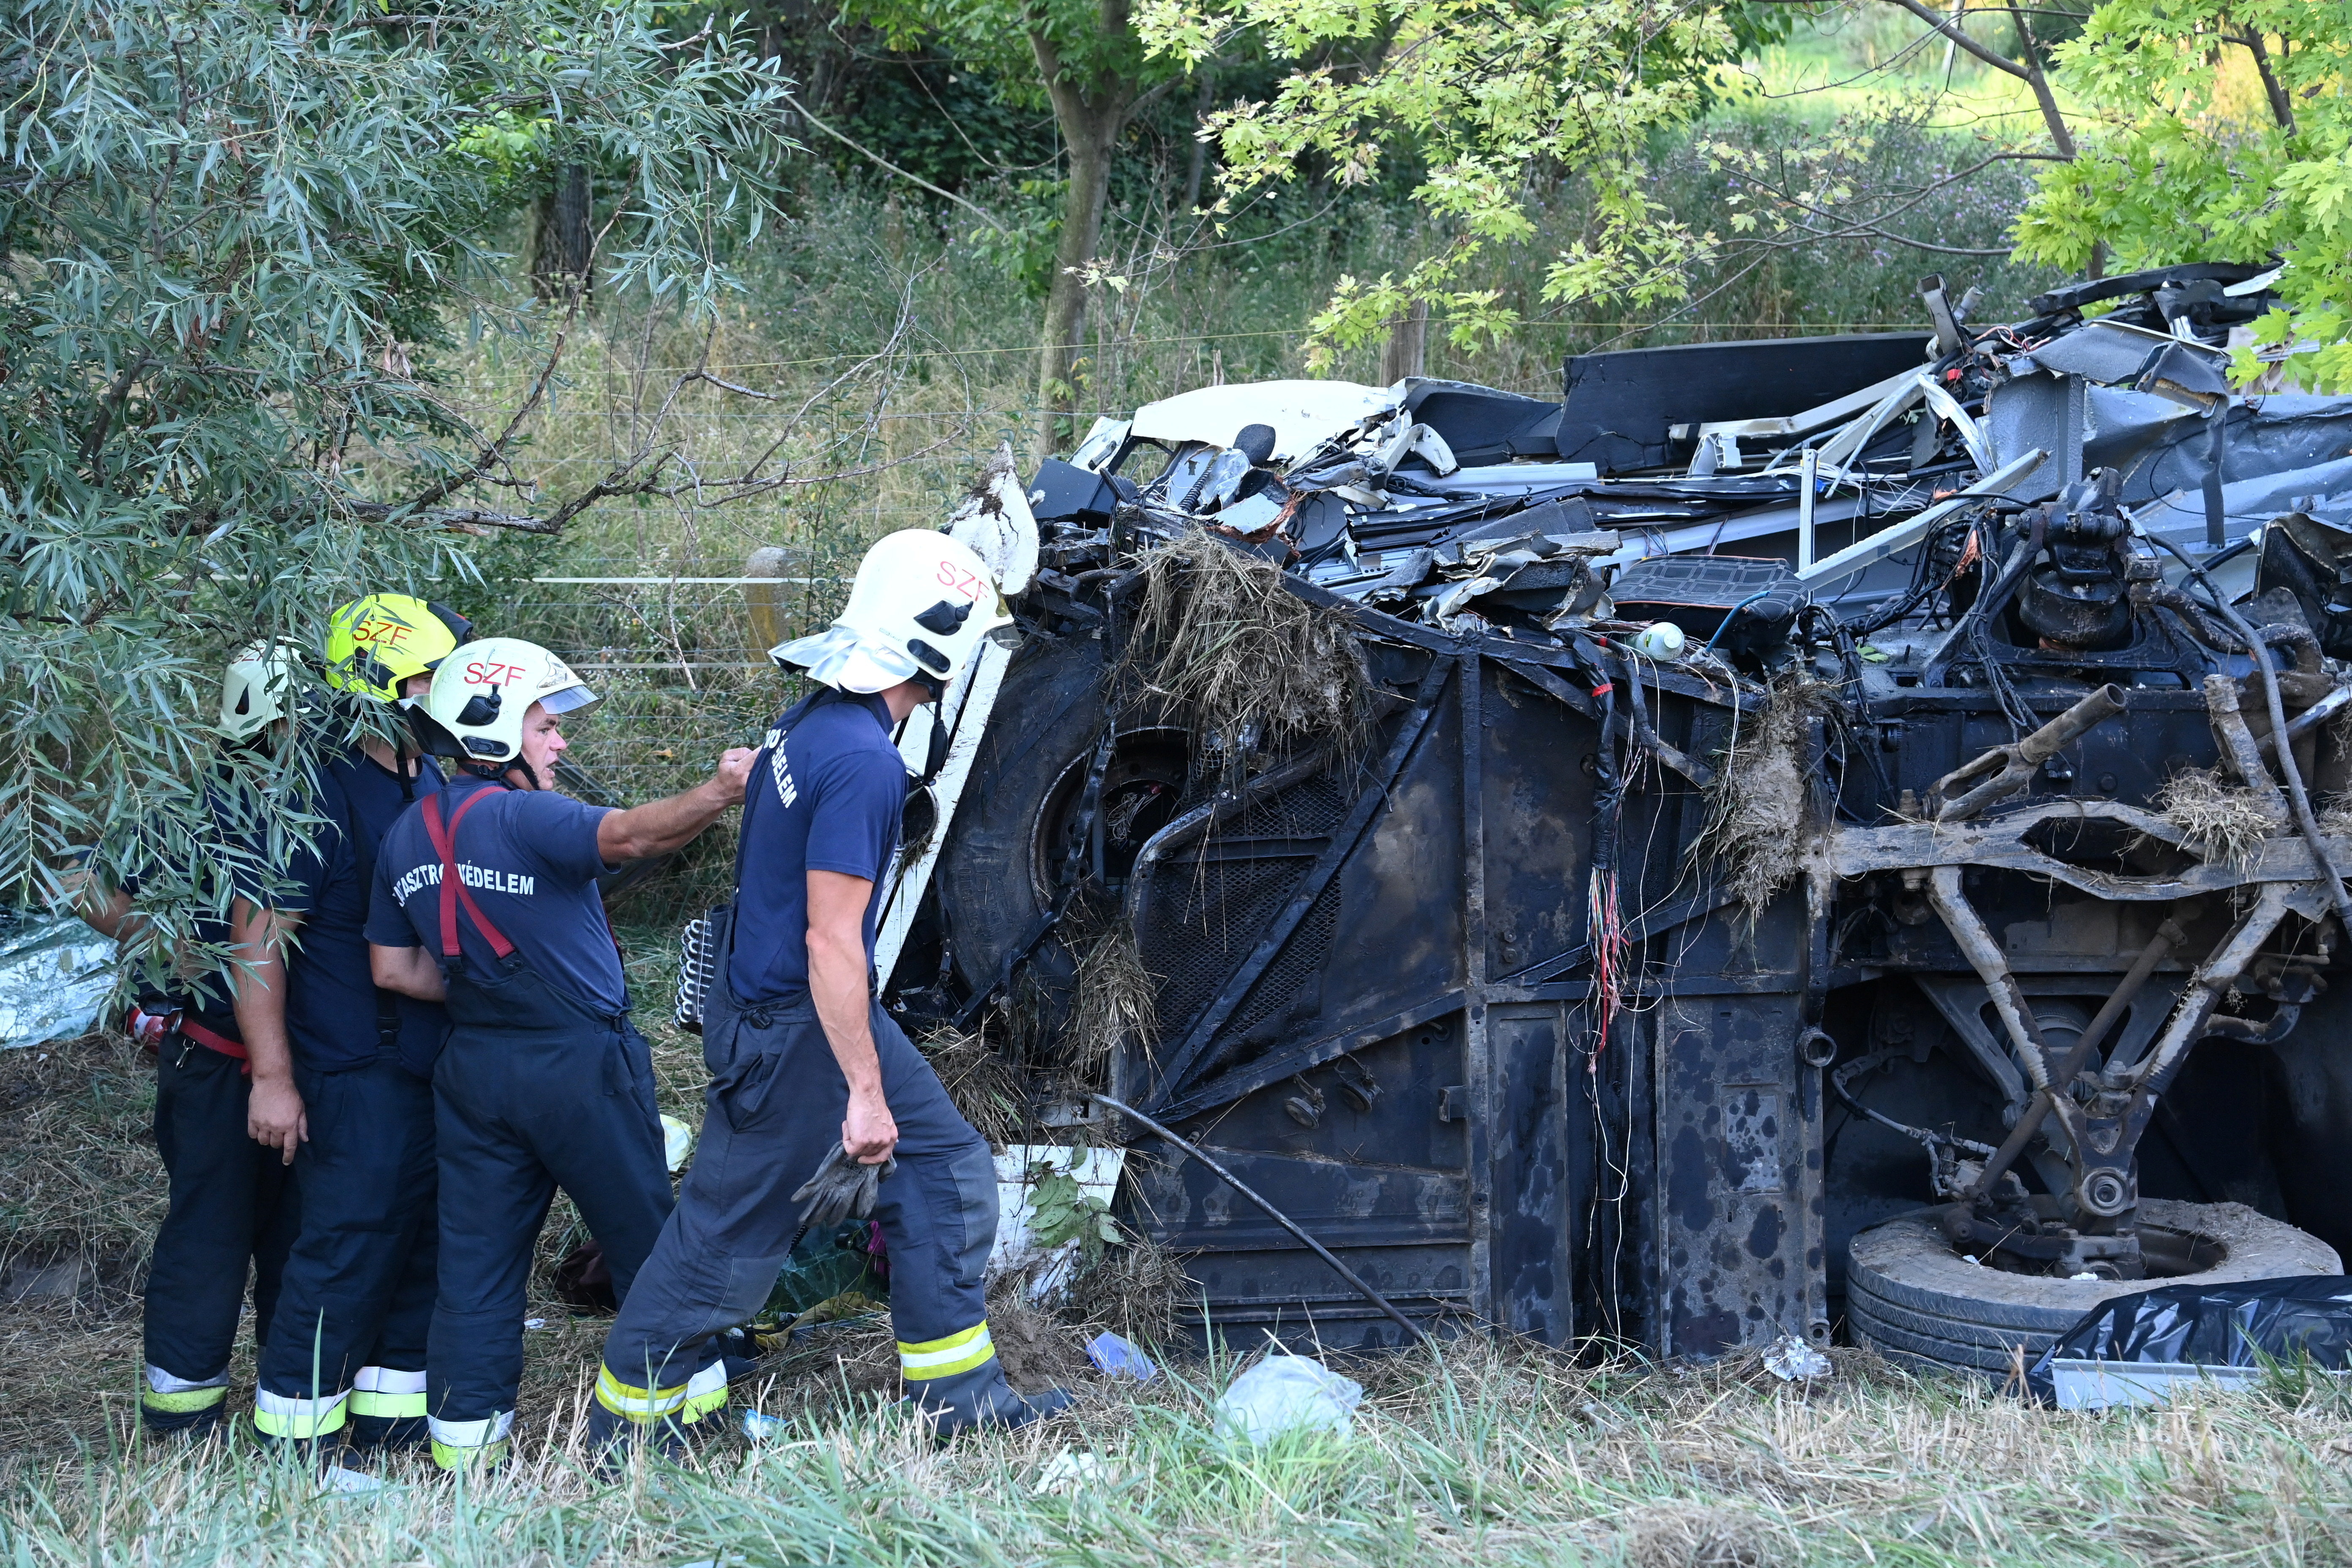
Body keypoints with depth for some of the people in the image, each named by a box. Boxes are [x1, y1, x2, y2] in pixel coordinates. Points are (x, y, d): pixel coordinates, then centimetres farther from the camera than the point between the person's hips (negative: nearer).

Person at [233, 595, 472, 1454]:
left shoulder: (432, 784, 12)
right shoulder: (316, 794, -14)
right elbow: (259, 936, -16)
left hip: (434, 1057, 8)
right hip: (356, 1068, -8)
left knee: (423, 1237, 12)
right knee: (349, 1239, -6)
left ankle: (392, 1406, 24)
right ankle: (294, 1432, 4)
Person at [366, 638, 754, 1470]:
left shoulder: (406, 837, 8)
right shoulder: (522, 818, -16)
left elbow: (394, 970, 11)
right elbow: (629, 836, -36)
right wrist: (719, 793, -46)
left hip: (474, 1067, 7)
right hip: (578, 1064, -7)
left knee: (477, 1255, 9)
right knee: (648, 1242, 8)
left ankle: (464, 1438, 10)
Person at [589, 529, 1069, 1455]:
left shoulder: (810, 722, 5)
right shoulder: (863, 763, -25)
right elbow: (831, 942, -26)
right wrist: (865, 1091, -21)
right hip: (791, 1033, -10)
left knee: (946, 1168, 13)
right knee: (728, 1234, 3)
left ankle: (957, 1394, 18)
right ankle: (624, 1433, 17)